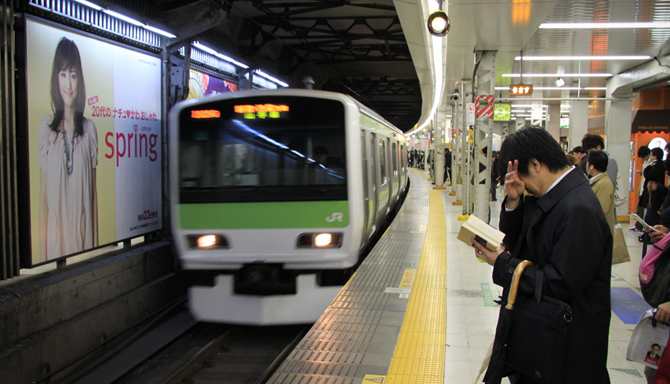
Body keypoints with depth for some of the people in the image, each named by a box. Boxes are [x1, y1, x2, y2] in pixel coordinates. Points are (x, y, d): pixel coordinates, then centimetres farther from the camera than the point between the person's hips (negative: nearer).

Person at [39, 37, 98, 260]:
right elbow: (43, 192, 2)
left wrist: (95, 241, 6)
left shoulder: (89, 129, 3)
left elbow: (93, 190, 6)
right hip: (55, 227, -1)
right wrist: (42, 248, 1)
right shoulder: (46, 126, 0)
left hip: (83, 229, 1)